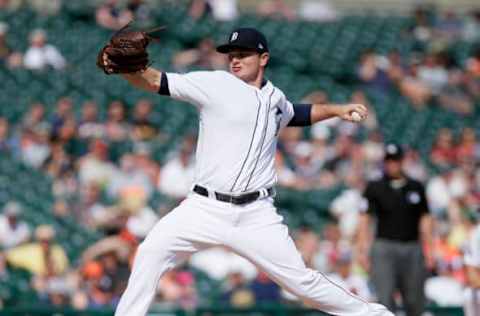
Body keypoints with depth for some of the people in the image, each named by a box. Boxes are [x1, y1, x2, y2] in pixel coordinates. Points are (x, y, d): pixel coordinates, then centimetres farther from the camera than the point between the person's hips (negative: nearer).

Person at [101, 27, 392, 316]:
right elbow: (157, 82, -13)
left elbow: (296, 115, 37)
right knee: (152, 252, -22)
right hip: (206, 209, -2)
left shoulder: (275, 98, 12)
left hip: (256, 216, 2)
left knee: (300, 279, 1)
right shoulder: (215, 85, -3)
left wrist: (335, 110, 26)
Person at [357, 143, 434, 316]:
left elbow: (424, 219, 13)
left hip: (412, 249, 2)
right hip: (385, 248, -2)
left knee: (415, 302, 5)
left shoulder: (416, 187, 11)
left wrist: (429, 249, 7)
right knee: (385, 297, -11)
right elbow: (364, 219, -1)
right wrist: (362, 249, -11)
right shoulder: (374, 188, 4)